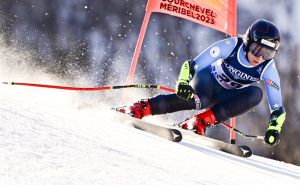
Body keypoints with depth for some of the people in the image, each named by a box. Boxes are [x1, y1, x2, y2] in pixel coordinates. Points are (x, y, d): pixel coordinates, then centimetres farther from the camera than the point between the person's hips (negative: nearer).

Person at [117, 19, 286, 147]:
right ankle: (140, 109, -38)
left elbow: (278, 108, -17)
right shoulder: (231, 46, -25)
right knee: (198, 99, -39)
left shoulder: (268, 68, -20)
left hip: (225, 97, 3)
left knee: (256, 93, -29)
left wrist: (274, 128, -36)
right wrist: (183, 83, -42)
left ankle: (202, 121, -30)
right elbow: (192, 65, -23)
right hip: (208, 80, -3)